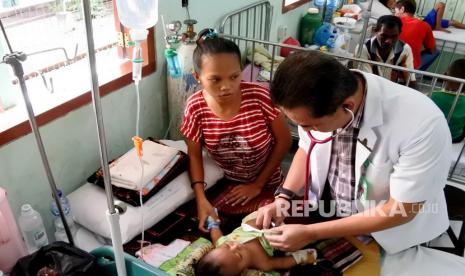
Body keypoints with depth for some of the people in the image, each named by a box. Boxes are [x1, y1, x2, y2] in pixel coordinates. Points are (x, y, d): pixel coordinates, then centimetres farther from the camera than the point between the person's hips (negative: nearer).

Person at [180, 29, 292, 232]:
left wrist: (258, 184, -12)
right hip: (226, 184, 2)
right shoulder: (195, 107, -21)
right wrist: (201, 199, -22)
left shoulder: (260, 97, -29)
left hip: (267, 185, -1)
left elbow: (284, 141, -15)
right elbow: (194, 155, -9)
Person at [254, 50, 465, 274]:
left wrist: (310, 234, -26)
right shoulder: (316, 103, -21)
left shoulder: (422, 124, -35)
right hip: (326, 212, 4)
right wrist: (283, 198, -16)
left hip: (390, 239, -3)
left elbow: (401, 210, -24)